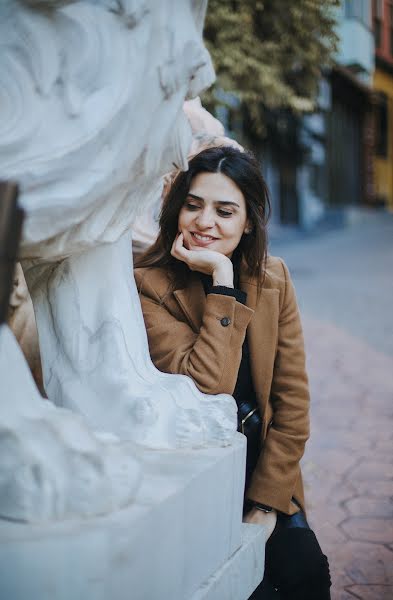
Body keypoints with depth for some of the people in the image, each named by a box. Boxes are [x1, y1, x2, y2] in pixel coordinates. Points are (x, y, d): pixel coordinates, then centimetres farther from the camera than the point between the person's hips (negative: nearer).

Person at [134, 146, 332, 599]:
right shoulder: (149, 285, -16)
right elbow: (208, 391, -26)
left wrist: (266, 501, -6)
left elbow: (291, 400, -1)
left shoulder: (273, 278, -1)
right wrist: (222, 280, -26)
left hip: (263, 465, 4)